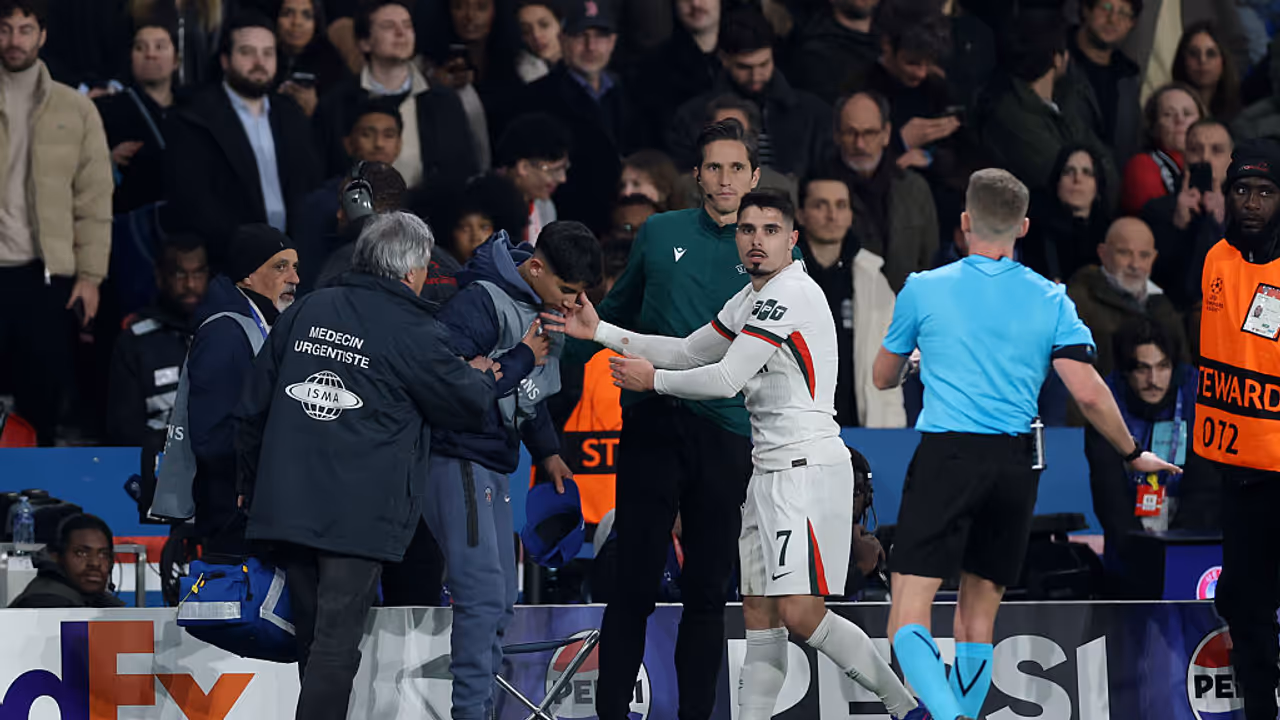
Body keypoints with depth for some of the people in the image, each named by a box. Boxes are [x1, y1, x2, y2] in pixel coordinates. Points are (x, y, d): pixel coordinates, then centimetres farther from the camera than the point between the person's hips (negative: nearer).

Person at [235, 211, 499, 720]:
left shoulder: (308, 311, 10)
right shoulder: (411, 333, -7)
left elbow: (254, 407, 15)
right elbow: (469, 406, 4)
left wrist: (251, 484, 27)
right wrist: (483, 376, 27)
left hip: (288, 503, 6)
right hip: (358, 515, -6)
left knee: (312, 637, 15)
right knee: (336, 644, -6)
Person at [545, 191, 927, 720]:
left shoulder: (789, 294, -13)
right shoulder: (751, 300, 18)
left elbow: (725, 380, -14)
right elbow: (688, 353, 26)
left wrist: (654, 379, 1)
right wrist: (600, 331, 22)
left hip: (808, 469, -10)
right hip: (769, 472, 10)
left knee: (800, 612, -17)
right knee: (760, 616, 6)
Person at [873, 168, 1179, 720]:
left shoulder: (924, 290, 1)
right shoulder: (1049, 300, 4)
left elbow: (883, 378, 16)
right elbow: (1089, 393, -3)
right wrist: (1132, 454, 14)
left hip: (945, 455, -3)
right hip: (1016, 463, 3)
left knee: (909, 622, -9)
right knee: (977, 622, 15)